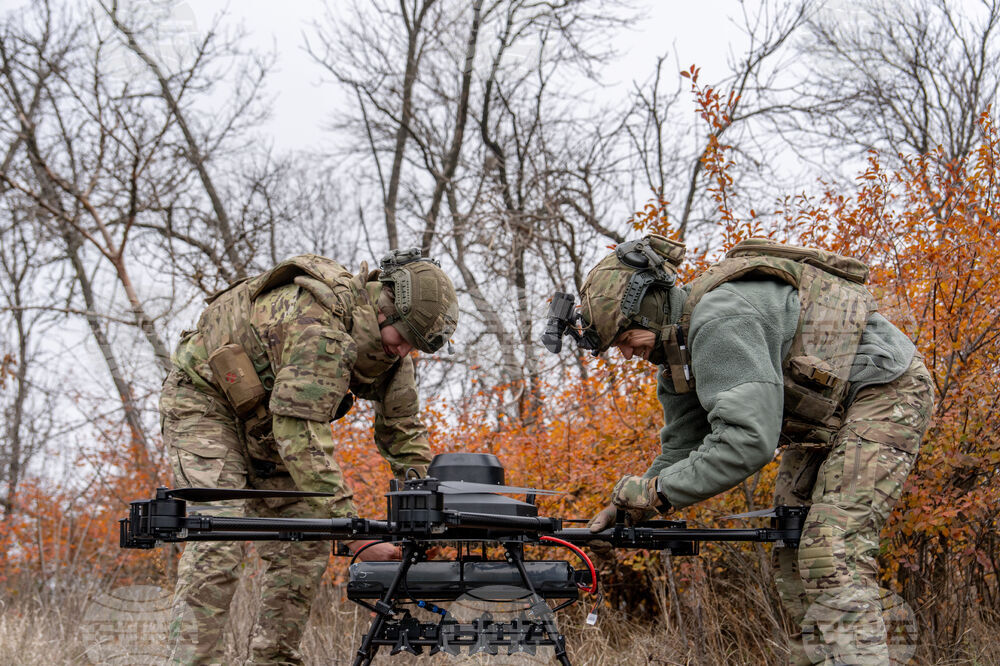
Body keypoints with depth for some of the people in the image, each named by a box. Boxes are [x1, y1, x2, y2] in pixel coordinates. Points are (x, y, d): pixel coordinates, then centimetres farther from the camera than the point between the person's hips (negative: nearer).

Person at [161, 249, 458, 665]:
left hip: (268, 419, 8)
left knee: (306, 539, -1)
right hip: (204, 400, -8)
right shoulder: (319, 328, -38)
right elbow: (302, 435, -42)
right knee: (219, 537, -23)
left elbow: (402, 431, 1)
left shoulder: (389, 347, -10)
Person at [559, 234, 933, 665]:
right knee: (792, 552, 9)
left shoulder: (719, 321, -30)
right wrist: (626, 504, -5)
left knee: (831, 555, -21)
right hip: (825, 417, 11)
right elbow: (683, 446, 8)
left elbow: (748, 440, -37)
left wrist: (654, 492, -29)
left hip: (884, 391, -11)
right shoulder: (677, 343, 3)